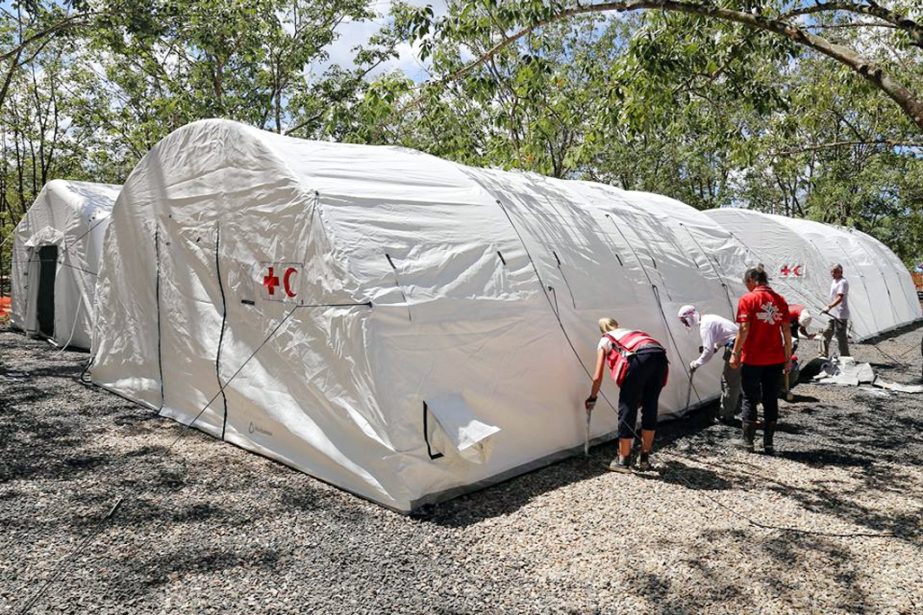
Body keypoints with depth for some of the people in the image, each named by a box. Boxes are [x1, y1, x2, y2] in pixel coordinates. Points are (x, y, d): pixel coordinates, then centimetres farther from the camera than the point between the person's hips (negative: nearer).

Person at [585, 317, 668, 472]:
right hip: (660, 355, 6)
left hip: (640, 358, -6)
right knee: (650, 408, 18)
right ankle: (644, 459, 28)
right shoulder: (632, 332, 40)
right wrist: (639, 394, 47)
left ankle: (623, 461, 15)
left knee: (627, 408, 7)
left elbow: (597, 376, 20)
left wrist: (592, 398, 36)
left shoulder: (605, 340, 25)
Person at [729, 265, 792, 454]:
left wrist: (735, 353, -6)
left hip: (752, 359, -4)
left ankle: (748, 442, 13)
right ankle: (768, 444, 16)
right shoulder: (780, 300, 4)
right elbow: (786, 331, 5)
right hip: (775, 360, 4)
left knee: (750, 399, 8)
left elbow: (744, 330, -15)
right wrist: (788, 357, 12)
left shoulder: (748, 299, -9)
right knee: (771, 400, 11)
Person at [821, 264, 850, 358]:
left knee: (840, 336, -4)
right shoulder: (835, 281, 13)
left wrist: (829, 307, -36)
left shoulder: (843, 282, -17)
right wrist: (829, 307, 22)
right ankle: (824, 354, 24)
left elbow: (840, 298, -28)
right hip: (833, 314, 10)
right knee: (827, 333, 14)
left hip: (841, 315, -10)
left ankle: (845, 356, 6)